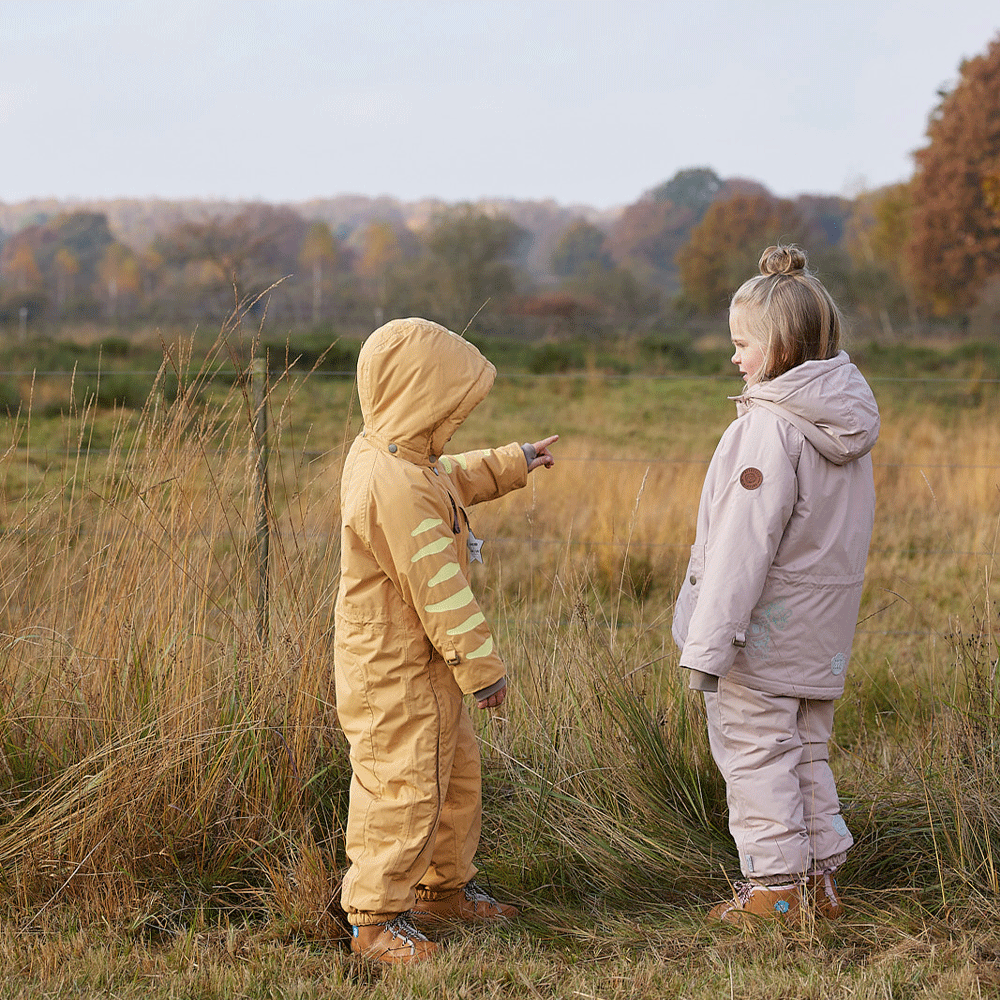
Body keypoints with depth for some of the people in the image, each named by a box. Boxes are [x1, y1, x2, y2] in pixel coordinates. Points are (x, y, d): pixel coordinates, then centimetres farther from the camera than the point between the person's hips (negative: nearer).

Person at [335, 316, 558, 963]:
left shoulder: (387, 455, 5)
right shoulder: (396, 487, -28)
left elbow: (452, 478, 30)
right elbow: (438, 591, -25)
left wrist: (514, 463, 40)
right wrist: (483, 666, -19)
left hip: (426, 666, 11)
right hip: (394, 672, -11)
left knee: (456, 776, 21)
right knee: (402, 789, -3)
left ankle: (444, 886, 37)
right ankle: (375, 919, 8)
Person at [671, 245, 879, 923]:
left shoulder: (771, 425, -22)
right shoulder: (848, 418, 5)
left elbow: (743, 543, -24)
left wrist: (708, 642, -21)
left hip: (763, 627, -8)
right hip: (822, 626, 8)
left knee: (753, 751, 3)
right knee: (806, 750, 17)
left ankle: (776, 887, 9)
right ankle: (821, 879, 23)